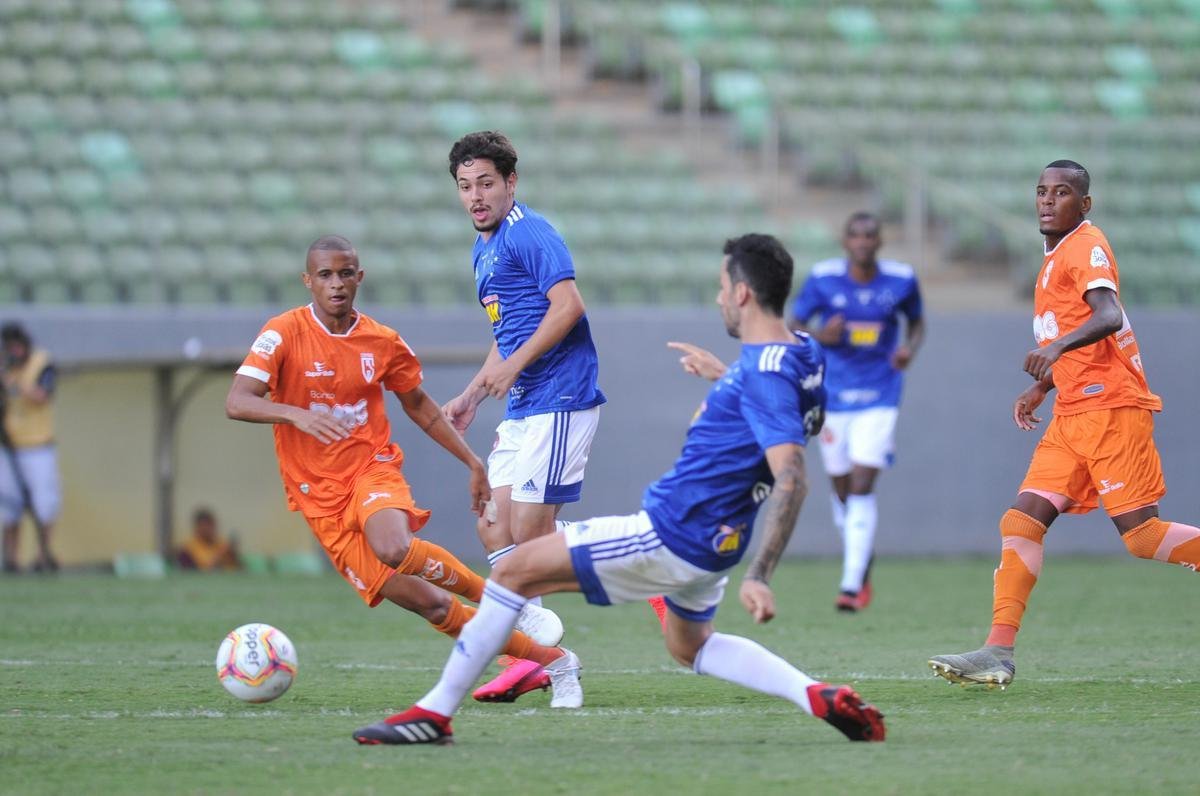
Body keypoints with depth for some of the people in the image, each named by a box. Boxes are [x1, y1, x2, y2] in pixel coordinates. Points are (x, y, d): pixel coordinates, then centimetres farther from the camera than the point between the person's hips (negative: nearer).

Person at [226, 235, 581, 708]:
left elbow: (417, 404, 18)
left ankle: (492, 594, -11)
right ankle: (553, 663, 0)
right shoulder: (285, 333, -8)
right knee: (429, 605, -9)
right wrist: (297, 414, -36)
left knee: (394, 549, -37)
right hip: (320, 498, -1)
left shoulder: (382, 343, 1)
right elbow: (236, 403, -19)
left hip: (373, 469, 1)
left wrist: (472, 462, 14)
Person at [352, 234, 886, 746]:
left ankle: (434, 713, 1)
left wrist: (759, 577, -36)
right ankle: (819, 696, 11)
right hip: (713, 543, 10)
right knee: (689, 646, 33)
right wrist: (722, 380, 32)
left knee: (516, 570, -3)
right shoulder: (804, 354, 4)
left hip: (671, 535, -10)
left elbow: (792, 481, -32)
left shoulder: (765, 373, -23)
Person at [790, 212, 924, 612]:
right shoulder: (823, 278, -6)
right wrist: (820, 336, -20)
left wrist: (910, 347, -9)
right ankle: (862, 566, 35)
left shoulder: (901, 279, -4)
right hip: (833, 397, 2)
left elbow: (916, 321, 13)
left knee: (862, 488, -14)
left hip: (879, 398, -2)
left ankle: (851, 585, -17)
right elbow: (794, 325, 2)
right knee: (841, 487, 10)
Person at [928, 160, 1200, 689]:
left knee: (1139, 534, -11)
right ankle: (998, 653, -5)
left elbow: (1109, 316, -27)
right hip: (1072, 415, 9)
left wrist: (1058, 346, -41)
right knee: (1022, 521, -2)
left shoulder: (1086, 247, -8)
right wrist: (1042, 388, 24)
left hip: (1110, 407, -9)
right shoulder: (1055, 258, 20)